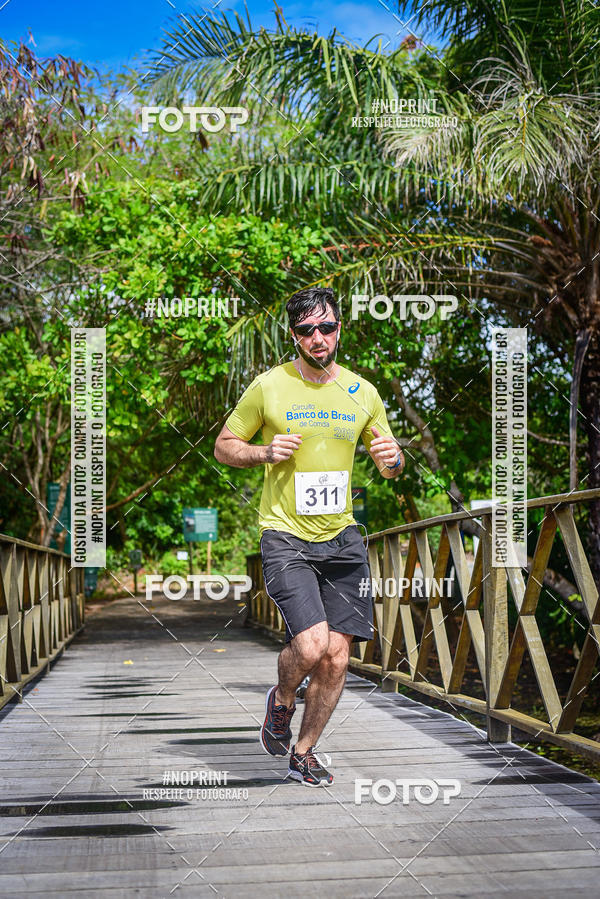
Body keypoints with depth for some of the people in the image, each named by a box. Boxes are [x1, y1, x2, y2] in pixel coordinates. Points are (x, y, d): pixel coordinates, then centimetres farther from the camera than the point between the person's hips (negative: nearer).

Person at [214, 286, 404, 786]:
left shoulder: (362, 392, 6)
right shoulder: (269, 386, -3)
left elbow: (390, 462, 17)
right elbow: (224, 445, 6)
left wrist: (392, 457, -8)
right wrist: (265, 452, -14)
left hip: (342, 538, 4)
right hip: (285, 538, -4)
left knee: (336, 659, 2)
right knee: (311, 645, -19)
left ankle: (304, 752, 24)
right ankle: (282, 700, 16)